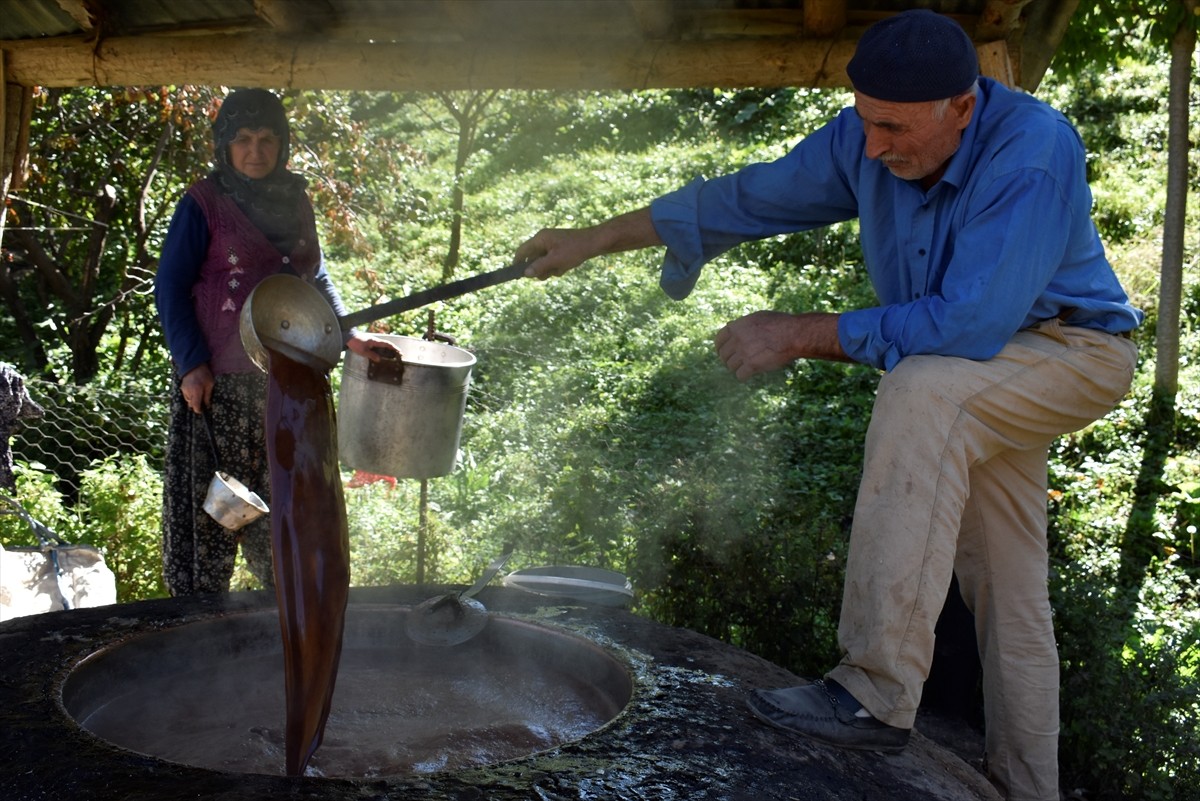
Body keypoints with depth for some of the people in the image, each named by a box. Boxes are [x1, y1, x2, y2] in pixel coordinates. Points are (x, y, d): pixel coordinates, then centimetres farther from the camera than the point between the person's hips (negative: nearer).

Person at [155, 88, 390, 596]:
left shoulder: (295, 203, 12)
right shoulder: (203, 205, -4)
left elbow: (315, 280, 20)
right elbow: (170, 287, -5)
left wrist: (348, 335, 6)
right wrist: (191, 364, -13)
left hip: (286, 380, 5)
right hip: (217, 382, -5)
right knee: (209, 502, -2)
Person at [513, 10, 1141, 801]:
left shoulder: (1034, 152, -30)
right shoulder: (865, 141, -11)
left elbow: (971, 323, -36)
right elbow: (750, 198, -2)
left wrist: (801, 335, -30)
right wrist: (593, 240, -3)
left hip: (1074, 349, -7)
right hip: (983, 379, 7)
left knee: (920, 391, -35)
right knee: (1009, 601, 9)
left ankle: (878, 694, -35)